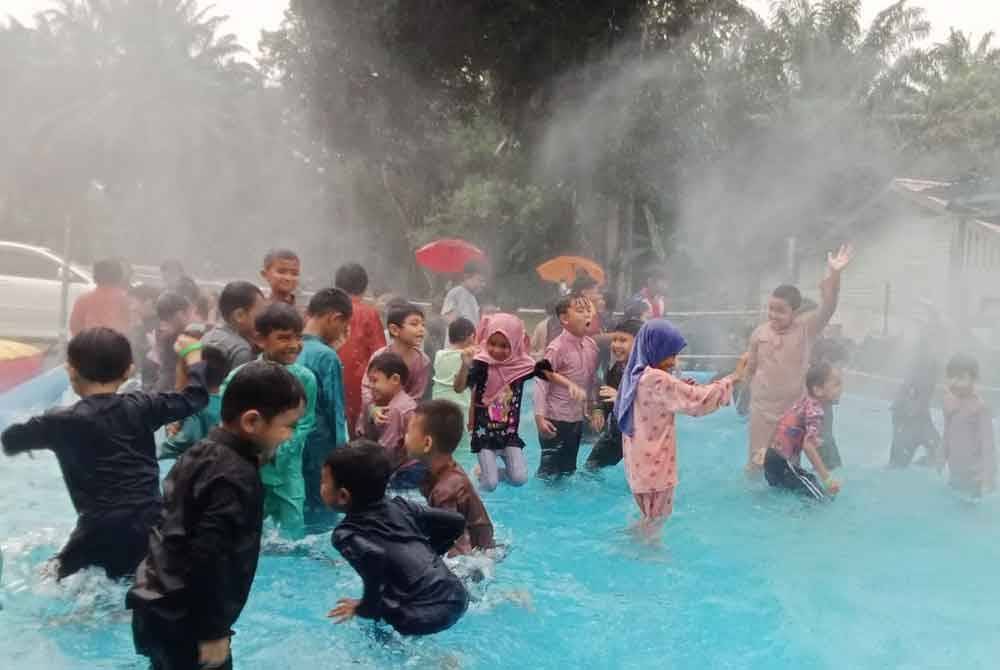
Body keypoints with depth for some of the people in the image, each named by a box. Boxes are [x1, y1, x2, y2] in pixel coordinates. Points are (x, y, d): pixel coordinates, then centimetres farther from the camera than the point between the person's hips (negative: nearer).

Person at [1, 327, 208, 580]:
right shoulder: (141, 406, 3)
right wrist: (193, 354, 27)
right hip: (151, 523, 4)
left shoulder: (64, 421, -4)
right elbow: (195, 397, 12)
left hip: (102, 529, -3)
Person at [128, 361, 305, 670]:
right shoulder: (236, 478, -23)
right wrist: (213, 633, -18)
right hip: (181, 621, -10)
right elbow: (210, 560, -26)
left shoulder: (204, 451, 6)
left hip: (160, 609, 10)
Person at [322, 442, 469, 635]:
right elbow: (457, 521, 11)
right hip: (457, 597, 6)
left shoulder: (346, 534, -6)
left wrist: (365, 609, -11)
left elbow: (373, 556, -27)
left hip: (422, 619, -6)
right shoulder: (400, 507, 10)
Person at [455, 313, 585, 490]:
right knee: (489, 485, -7)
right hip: (484, 433, -3)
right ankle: (483, 472, 30)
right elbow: (458, 388, -26)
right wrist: (465, 366, -45)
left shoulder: (521, 364, -6)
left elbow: (549, 374, 1)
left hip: (509, 433, 3)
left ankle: (491, 471, 24)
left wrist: (571, 385, -17)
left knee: (519, 478, -8)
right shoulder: (481, 364, -16)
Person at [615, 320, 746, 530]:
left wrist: (679, 388, 6)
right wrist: (733, 378, -14)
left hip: (641, 458, 9)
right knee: (656, 516, 9)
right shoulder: (656, 379, -24)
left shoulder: (636, 374, 5)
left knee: (651, 515, 24)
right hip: (652, 461, -9)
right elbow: (699, 400, -23)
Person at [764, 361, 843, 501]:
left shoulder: (806, 401, 5)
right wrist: (827, 479, -30)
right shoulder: (815, 411, -21)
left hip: (774, 460, 10)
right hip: (782, 465, -10)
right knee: (823, 498, -9)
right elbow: (808, 445, -31)